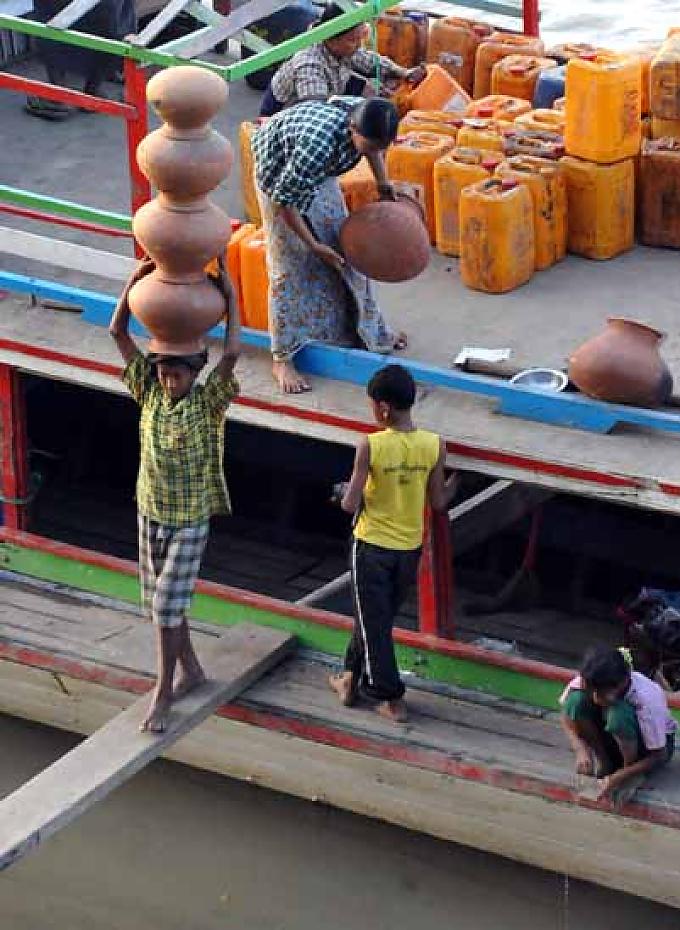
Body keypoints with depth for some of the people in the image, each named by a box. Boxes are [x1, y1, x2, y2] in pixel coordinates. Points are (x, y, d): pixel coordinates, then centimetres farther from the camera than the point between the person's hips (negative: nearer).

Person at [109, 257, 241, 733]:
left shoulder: (209, 402, -15)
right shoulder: (150, 390, -3)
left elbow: (233, 353, -30)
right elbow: (118, 332, -6)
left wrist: (229, 295, -25)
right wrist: (136, 280, -14)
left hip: (190, 520, -5)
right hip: (151, 513, 5)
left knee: (168, 606, -6)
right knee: (161, 603, 14)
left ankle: (163, 693, 3)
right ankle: (191, 669, 32)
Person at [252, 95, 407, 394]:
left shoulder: (364, 116, -25)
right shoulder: (319, 143, -45)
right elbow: (285, 198, -32)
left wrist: (384, 185, 0)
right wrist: (314, 245, -25)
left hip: (318, 169, 7)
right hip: (279, 170, -7)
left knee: (342, 247, 13)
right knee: (290, 261, -5)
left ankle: (367, 329, 29)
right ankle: (282, 358, 3)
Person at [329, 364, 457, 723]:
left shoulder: (370, 446, -21)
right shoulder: (434, 445, -11)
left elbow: (351, 505, -17)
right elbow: (437, 502, -3)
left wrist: (346, 494, 6)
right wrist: (453, 485, 17)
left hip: (372, 546, -4)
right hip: (410, 548, 4)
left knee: (373, 621, 9)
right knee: (376, 616, 21)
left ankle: (392, 698, 12)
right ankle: (352, 680, 34)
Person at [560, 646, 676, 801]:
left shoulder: (646, 700, -36)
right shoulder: (589, 682, -26)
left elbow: (659, 755, -28)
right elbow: (568, 714, -10)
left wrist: (618, 778, -36)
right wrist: (581, 749, -28)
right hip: (614, 738, 4)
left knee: (619, 714, -37)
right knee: (576, 699, -24)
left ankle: (631, 775, -15)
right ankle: (602, 759, -7)